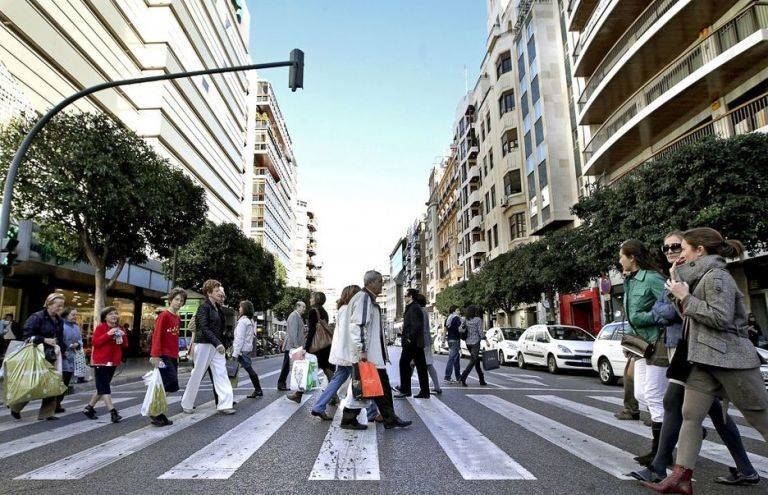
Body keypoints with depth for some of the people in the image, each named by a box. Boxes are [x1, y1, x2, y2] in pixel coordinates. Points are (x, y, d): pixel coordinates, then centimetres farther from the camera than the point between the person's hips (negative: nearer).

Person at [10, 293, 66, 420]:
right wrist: (45, 340, -22)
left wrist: (59, 346, 3)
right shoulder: (36, 317, -11)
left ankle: (47, 412, 12)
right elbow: (28, 335, -16)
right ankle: (15, 407, 26)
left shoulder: (59, 320, 10)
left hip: (52, 357, 6)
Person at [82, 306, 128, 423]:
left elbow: (125, 345, 11)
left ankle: (89, 408, 28)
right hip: (101, 362, -7)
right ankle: (113, 412, -14)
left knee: (102, 387, 13)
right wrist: (108, 334, -25)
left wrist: (123, 337, -8)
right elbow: (95, 342, -16)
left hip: (113, 362, 7)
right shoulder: (100, 327, -6)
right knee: (105, 388, -9)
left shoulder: (119, 328, 10)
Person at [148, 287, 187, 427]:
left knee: (170, 386, 8)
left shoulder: (178, 319, 15)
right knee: (172, 384, -14)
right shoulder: (164, 315, -9)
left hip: (173, 357, 8)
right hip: (163, 356, -8)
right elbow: (156, 335, -16)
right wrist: (155, 355, -22)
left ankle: (158, 412, 18)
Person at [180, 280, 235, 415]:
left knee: (221, 374, 1)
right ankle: (186, 404, 21)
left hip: (216, 345, 7)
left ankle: (224, 405, 1)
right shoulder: (204, 307, -10)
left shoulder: (217, 308, 13)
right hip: (204, 344, -7)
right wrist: (217, 343, -24)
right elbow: (204, 328, -19)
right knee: (197, 374, 4)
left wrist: (222, 344, 8)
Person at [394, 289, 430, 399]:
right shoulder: (415, 307, 17)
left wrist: (409, 339, -18)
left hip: (411, 343, -10)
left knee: (404, 364, -4)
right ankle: (424, 392, 13)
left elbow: (416, 326, -22)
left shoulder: (413, 308, -13)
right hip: (418, 343, 10)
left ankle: (405, 390, 0)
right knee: (421, 366, 9)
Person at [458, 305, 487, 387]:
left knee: (477, 361, 15)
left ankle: (482, 380, 20)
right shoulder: (478, 319, -7)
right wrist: (486, 340, -4)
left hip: (468, 342, 6)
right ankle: (463, 377, -18)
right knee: (473, 361, -5)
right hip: (475, 342, -6)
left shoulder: (466, 320, 7)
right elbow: (480, 331, -11)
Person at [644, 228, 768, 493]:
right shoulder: (700, 276, 16)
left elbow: (721, 318, -22)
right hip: (705, 359, 9)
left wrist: (685, 298, -16)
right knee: (690, 416, 4)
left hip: (730, 359, -9)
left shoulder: (716, 276, -13)